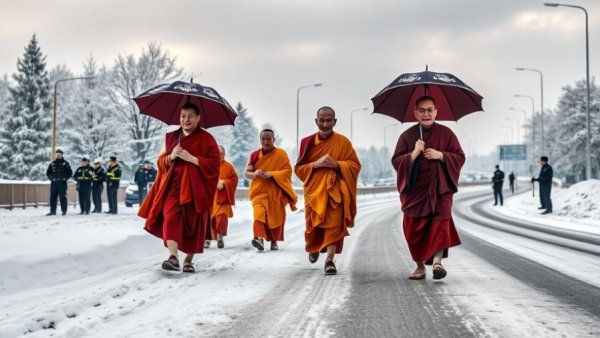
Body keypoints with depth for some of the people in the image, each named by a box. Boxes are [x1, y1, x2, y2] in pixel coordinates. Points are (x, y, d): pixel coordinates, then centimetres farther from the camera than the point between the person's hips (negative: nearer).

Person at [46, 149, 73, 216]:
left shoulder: (65, 163, 2)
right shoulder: (52, 163, 12)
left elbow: (70, 173, 3)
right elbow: (48, 172, 20)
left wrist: (65, 178, -7)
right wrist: (51, 178, 5)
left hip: (62, 183, -3)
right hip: (53, 183, 4)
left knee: (63, 197, -3)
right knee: (53, 197, 3)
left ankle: (64, 211, 3)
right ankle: (52, 211, 8)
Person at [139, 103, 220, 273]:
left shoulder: (206, 138, 2)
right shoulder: (170, 137, 15)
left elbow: (215, 162, -6)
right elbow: (160, 161, 15)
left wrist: (191, 158, -15)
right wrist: (171, 157, -7)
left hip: (195, 187, -2)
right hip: (173, 185, 2)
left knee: (194, 224, 4)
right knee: (170, 218, -19)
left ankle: (188, 260, 20)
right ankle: (173, 257, -30)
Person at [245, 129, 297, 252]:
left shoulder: (281, 154, -1)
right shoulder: (254, 155, 5)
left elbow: (288, 171, -6)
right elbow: (246, 173, 7)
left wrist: (272, 174, -19)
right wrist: (254, 174, -16)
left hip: (276, 192, 0)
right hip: (259, 190, 0)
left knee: (276, 217, 3)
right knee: (259, 214, -21)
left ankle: (274, 241, 20)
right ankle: (259, 238, -35)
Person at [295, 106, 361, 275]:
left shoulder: (343, 142, -1)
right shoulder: (307, 142, 2)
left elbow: (355, 165, -1)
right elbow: (298, 168, 4)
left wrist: (337, 164, -17)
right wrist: (315, 164, -14)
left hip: (335, 191, -2)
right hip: (314, 190, 2)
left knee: (334, 223, -12)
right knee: (313, 224, 11)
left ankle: (330, 260, -12)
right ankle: (313, 248, 42)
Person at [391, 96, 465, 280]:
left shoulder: (446, 133, 6)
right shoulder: (407, 135, 7)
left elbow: (460, 157, 5)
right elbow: (396, 161, 2)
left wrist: (441, 155, -12)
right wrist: (414, 154, -15)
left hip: (439, 187, -1)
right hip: (414, 188, 1)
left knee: (441, 219, -21)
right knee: (415, 228, -1)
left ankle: (437, 260, -27)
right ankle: (420, 266, 11)